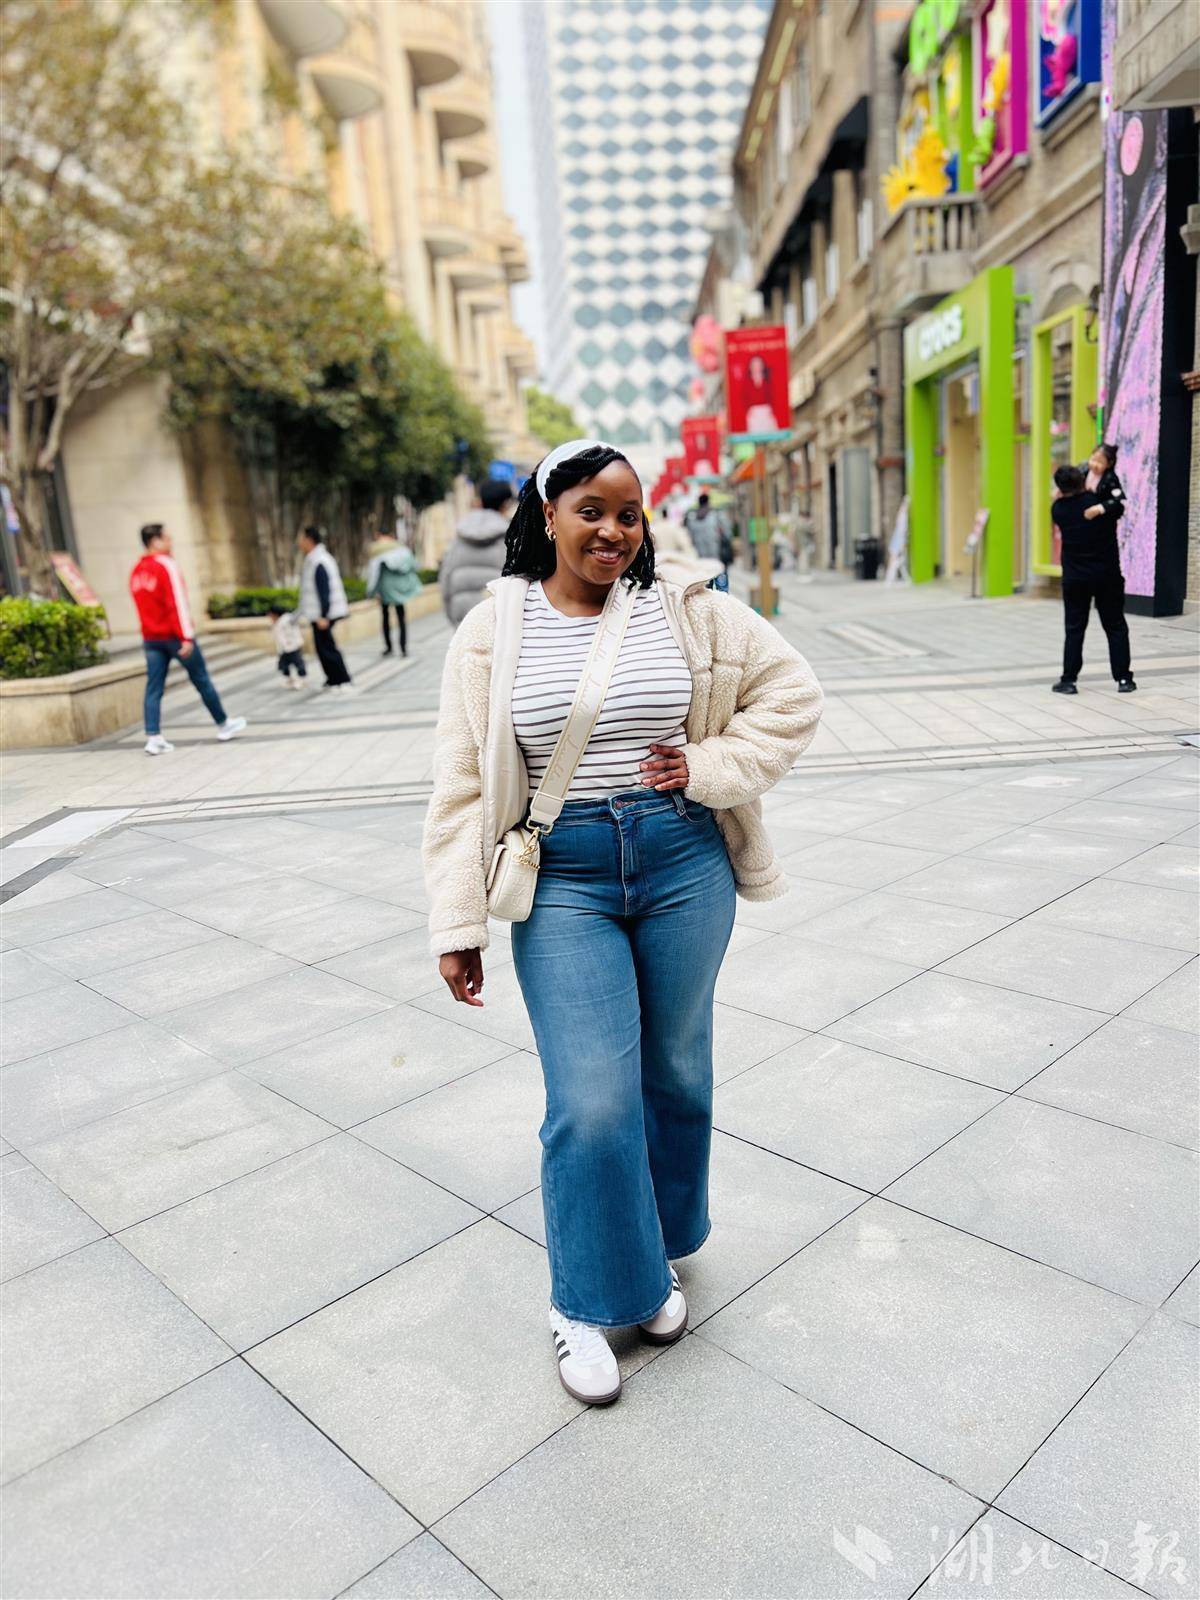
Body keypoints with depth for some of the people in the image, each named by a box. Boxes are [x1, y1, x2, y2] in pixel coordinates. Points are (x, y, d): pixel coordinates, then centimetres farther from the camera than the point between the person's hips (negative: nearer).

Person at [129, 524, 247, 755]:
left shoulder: (136, 572, 11)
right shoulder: (166, 565, -12)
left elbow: (146, 606, 17)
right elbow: (178, 602, -18)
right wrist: (187, 636, -21)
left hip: (151, 638, 6)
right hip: (174, 636, -6)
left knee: (154, 688, 3)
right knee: (202, 680, 7)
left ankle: (153, 738, -5)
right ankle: (224, 725, 20)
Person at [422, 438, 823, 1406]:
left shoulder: (687, 613, 1)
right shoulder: (495, 632, -1)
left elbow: (792, 692, 8)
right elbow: (465, 785, -1)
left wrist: (711, 767, -7)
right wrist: (458, 926, -2)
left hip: (683, 862, 2)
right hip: (563, 877, -2)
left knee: (675, 1074, 15)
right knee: (592, 1101, -6)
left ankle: (659, 1253, 41)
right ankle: (584, 1303, 19)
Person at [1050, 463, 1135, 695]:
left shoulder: (1058, 508, -4)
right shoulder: (1101, 501, -8)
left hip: (1074, 578, 0)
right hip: (1108, 575, 0)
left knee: (1074, 629, 6)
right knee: (1116, 627, 9)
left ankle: (1068, 680, 2)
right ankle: (1123, 679, 9)